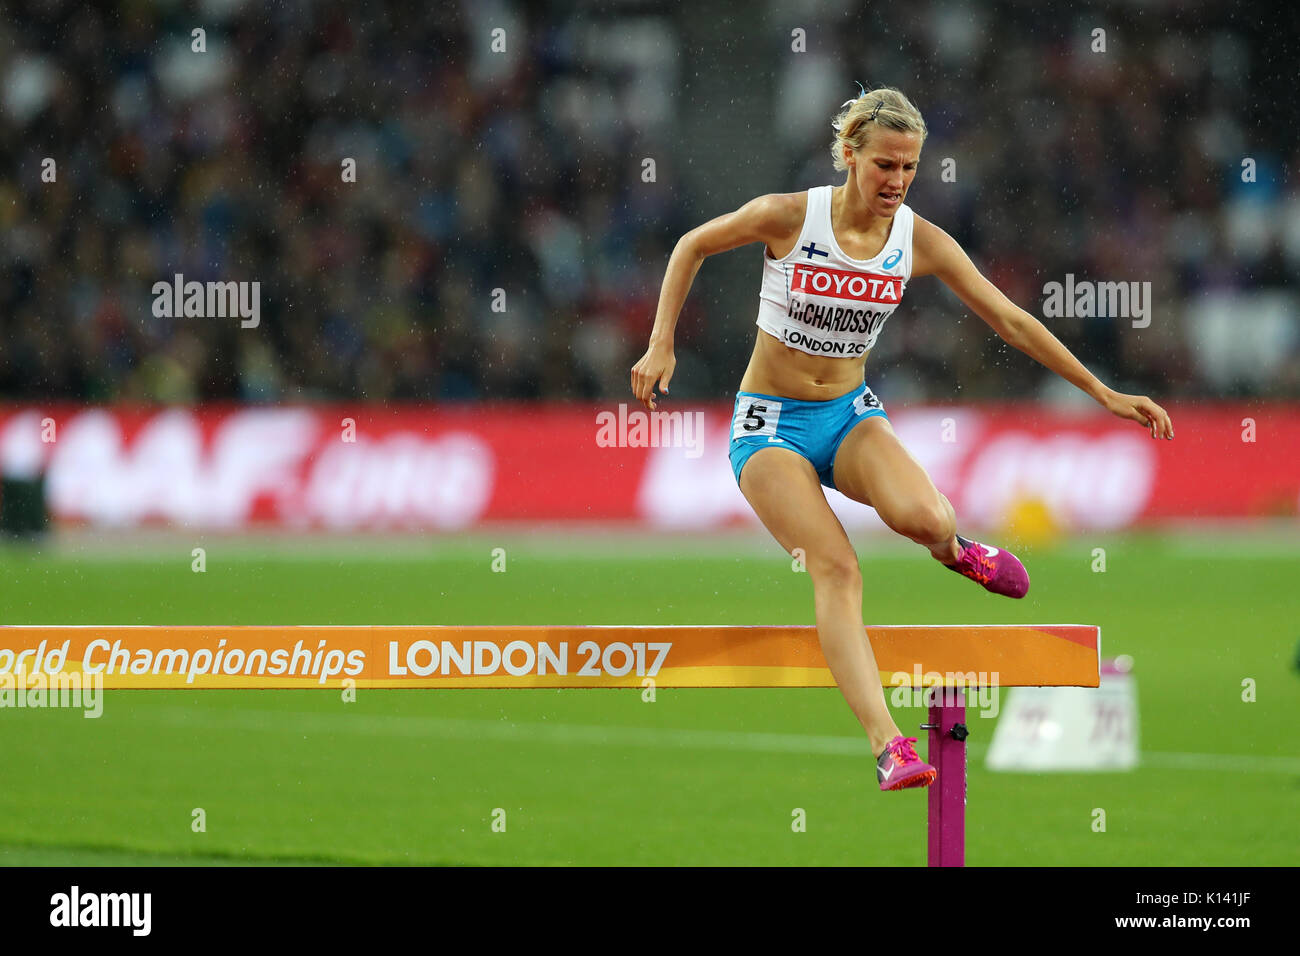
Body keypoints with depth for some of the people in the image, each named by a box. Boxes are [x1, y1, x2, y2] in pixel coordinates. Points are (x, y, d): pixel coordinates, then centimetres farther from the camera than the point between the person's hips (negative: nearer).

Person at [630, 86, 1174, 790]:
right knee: (837, 570, -24)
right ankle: (886, 745, -31)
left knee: (924, 518, -30)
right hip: (769, 424, -2)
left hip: (851, 416, 2)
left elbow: (1010, 320, -1)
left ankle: (949, 548, 9)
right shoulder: (788, 217, -14)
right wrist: (661, 345, -3)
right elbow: (693, 246, 3)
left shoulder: (921, 242, -6)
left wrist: (1104, 394, -2)